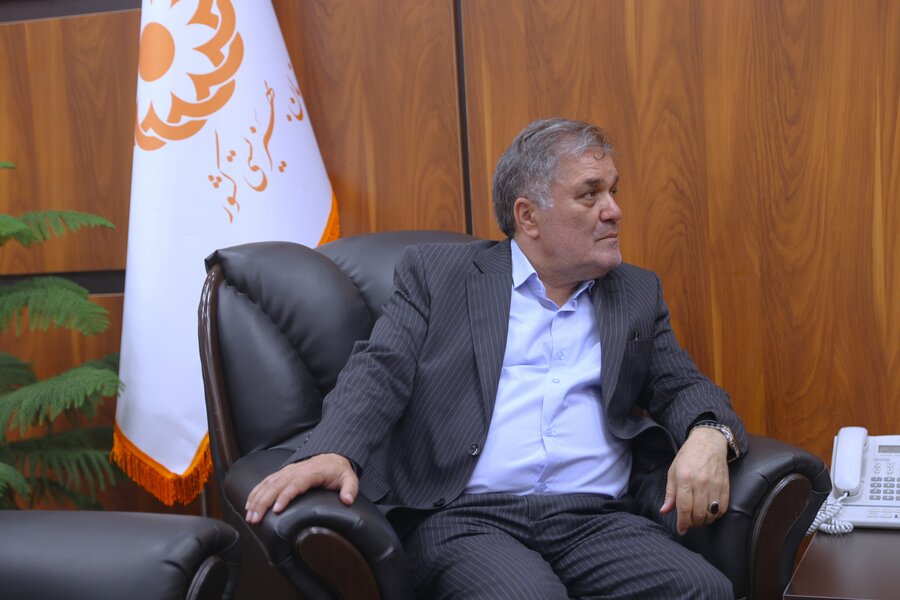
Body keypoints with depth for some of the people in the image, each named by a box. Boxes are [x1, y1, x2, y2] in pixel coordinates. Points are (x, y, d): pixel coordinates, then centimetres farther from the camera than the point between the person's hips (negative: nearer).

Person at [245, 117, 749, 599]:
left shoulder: (638, 294, 22)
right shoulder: (437, 272, 11)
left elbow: (683, 386, 17)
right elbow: (381, 370, 2)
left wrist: (709, 435, -8)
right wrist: (333, 452, -19)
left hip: (597, 519, 4)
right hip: (465, 517, -3)